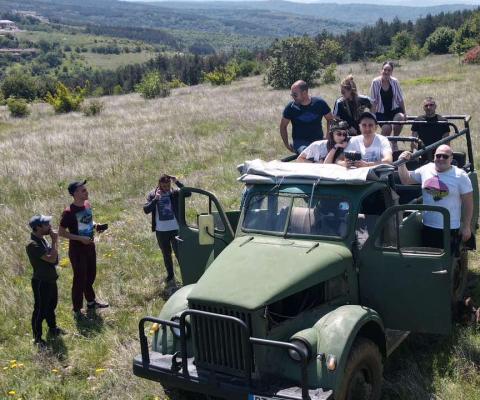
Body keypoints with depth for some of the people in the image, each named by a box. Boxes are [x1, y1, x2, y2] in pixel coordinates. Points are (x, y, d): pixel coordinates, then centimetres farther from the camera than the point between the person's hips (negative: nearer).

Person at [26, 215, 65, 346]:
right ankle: (37, 338, 20)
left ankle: (53, 329, 45)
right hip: (41, 282, -9)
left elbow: (53, 258, 16)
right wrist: (55, 240, -25)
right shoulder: (33, 245, -28)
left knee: (51, 305, 25)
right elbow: (52, 258, -31)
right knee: (40, 310, 5)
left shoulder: (41, 239, 2)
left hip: (50, 279, 9)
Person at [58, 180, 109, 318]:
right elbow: (61, 232, -17)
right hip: (77, 250, -7)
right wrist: (80, 238, -24)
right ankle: (77, 310, 19)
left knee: (91, 276, 21)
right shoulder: (69, 212, -22)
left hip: (90, 246, 7)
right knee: (80, 279, 3)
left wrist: (96, 226, -3)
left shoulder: (87, 204, 1)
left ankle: (91, 302, 40)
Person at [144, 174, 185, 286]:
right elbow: (146, 210, -11)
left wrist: (177, 182, -24)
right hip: (161, 231, 2)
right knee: (166, 255, 15)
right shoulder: (152, 195, -1)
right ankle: (170, 276, 28)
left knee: (179, 253, -3)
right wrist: (155, 199, -23)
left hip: (175, 229, -2)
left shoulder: (175, 193, -3)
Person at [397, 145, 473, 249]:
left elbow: (468, 203, -5)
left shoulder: (460, 175, -8)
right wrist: (401, 163, -2)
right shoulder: (426, 169, 3)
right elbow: (406, 180, 14)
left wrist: (466, 226, -6)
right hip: (428, 226, 4)